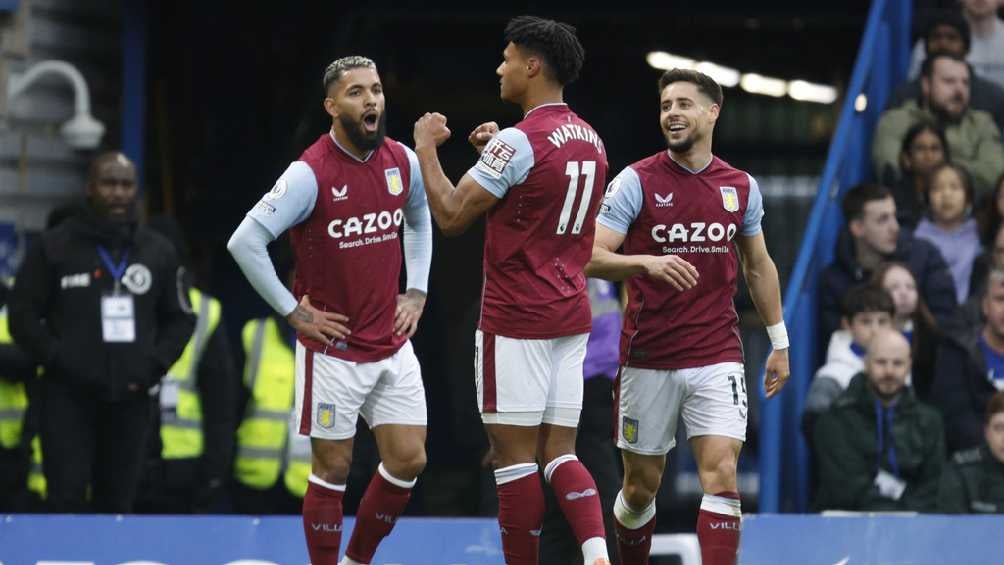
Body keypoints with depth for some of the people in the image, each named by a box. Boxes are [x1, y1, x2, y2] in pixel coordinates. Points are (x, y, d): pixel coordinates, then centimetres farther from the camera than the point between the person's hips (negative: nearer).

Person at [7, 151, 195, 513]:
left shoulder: (159, 252, 11)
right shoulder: (53, 247, 2)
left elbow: (180, 318, 18)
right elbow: (23, 317, 2)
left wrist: (155, 364, 1)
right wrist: (60, 361, -11)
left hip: (130, 398, 3)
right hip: (68, 398, -3)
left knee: (117, 503, 4)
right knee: (67, 502, -11)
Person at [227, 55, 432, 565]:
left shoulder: (402, 162, 1)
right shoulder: (310, 174, -18)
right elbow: (245, 242, -20)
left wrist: (416, 292, 13)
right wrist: (293, 311, -15)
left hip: (392, 345, 6)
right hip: (333, 347, -6)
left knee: (408, 461, 5)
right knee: (332, 469, 2)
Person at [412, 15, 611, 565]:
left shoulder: (519, 142, -16)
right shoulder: (590, 140, 11)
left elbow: (452, 216, -11)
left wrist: (426, 149, 2)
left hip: (515, 319, -8)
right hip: (571, 314, 8)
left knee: (514, 455, 0)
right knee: (559, 454, 7)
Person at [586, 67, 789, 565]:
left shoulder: (741, 186, 6)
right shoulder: (636, 182, -5)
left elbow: (758, 267, 20)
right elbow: (591, 258, -12)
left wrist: (779, 342, 21)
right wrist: (647, 263, -30)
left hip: (717, 358, 1)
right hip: (647, 360, -1)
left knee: (721, 473, -14)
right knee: (641, 485, 8)